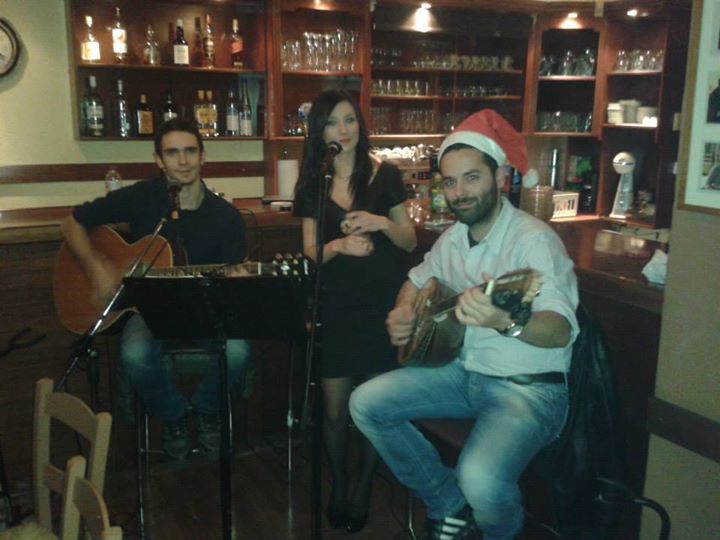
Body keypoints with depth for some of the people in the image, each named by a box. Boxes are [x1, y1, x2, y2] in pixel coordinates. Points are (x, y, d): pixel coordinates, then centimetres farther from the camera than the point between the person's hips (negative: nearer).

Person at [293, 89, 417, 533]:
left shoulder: (385, 175, 0)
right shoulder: (311, 185, 6)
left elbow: (410, 242, 3)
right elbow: (311, 251, 3)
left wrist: (382, 223, -17)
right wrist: (340, 245, -19)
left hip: (381, 302, -1)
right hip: (334, 305, 1)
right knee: (334, 406, 3)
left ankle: (363, 489, 25)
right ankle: (337, 486, 26)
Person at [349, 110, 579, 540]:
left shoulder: (533, 238, -19)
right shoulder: (454, 237, 6)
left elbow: (562, 329, -32)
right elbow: (418, 280, 26)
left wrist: (505, 322, -52)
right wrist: (403, 313, 4)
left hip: (527, 387, -7)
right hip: (464, 370, 8)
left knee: (481, 481, -32)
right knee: (366, 404, -3)